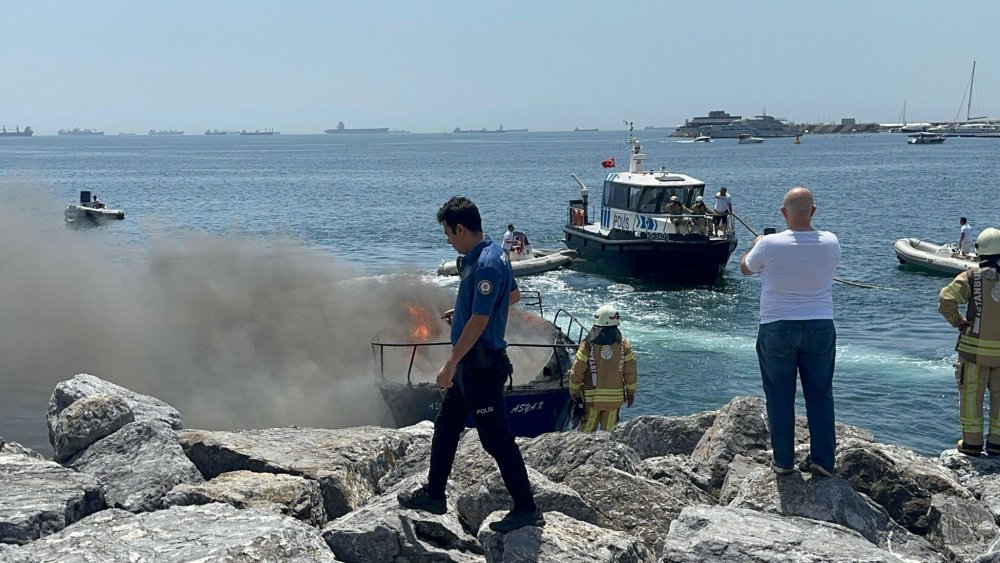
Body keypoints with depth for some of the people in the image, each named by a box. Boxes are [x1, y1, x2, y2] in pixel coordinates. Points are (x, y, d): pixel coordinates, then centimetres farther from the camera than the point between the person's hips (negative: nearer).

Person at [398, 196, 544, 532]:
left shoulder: (486, 265, -23)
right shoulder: (489, 254, 8)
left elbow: (479, 321, -26)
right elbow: (513, 295, 22)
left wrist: (450, 364, -22)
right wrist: (464, 309, 26)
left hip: (481, 363, -11)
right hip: (471, 363, 11)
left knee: (496, 438, -3)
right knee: (445, 426, 18)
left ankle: (526, 510, 6)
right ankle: (434, 495, 31)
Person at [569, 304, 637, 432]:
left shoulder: (588, 344, -8)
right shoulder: (624, 344, -3)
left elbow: (577, 370, -5)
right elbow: (630, 371, 2)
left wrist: (574, 391, 9)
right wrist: (630, 392, 14)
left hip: (592, 397, -1)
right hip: (615, 397, 1)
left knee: (587, 430, 7)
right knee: (609, 431, 8)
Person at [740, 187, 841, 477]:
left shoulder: (770, 245, -15)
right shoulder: (830, 243, -6)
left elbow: (745, 268, 5)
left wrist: (756, 245, 26)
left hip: (776, 329, -2)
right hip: (820, 328, 2)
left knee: (780, 397, 8)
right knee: (820, 395, 10)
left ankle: (783, 461, 14)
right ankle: (822, 460, 11)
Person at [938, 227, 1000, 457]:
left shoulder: (972, 277, -9)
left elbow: (946, 300, -20)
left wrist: (958, 322, -5)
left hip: (975, 348, -2)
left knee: (971, 394, 8)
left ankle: (972, 441, 11)